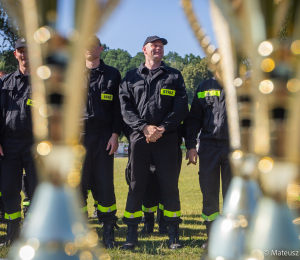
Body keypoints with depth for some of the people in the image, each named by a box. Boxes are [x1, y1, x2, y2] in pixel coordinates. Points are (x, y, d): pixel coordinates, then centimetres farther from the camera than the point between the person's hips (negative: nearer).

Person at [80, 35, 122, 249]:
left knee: (105, 183, -2)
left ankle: (108, 230, 5)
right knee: (77, 184, 1)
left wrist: (115, 134, -3)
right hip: (78, 136, 1)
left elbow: (118, 107, 6)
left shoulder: (112, 74, 9)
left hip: (103, 137, -1)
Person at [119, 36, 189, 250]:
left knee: (170, 185, 1)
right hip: (139, 138, 1)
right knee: (136, 185, 3)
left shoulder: (174, 77, 12)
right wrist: (144, 127, -12)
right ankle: (132, 233, 10)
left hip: (167, 138, 0)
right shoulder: (132, 77, 13)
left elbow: (181, 108, 2)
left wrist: (162, 128, -10)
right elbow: (126, 108, 3)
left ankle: (174, 233, 9)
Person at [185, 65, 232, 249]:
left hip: (234, 148, -1)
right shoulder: (204, 88, 12)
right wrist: (191, 146, 2)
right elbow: (194, 118, 11)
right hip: (209, 146, 1)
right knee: (209, 194, 1)